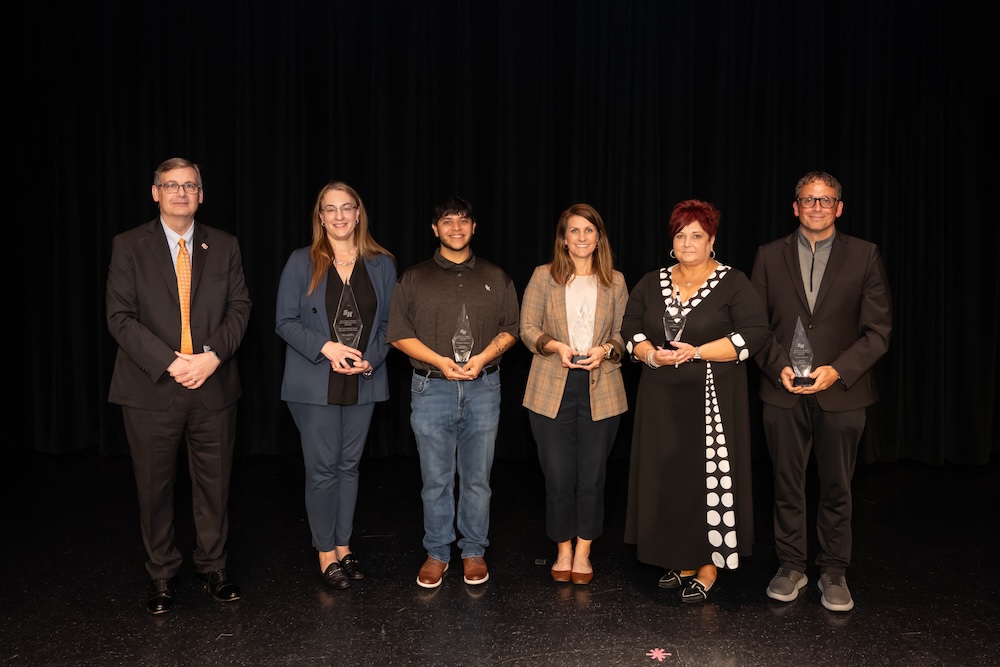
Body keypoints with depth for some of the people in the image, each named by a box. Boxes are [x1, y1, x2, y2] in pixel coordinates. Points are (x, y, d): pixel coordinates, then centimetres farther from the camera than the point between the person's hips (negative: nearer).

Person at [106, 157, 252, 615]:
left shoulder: (224, 246, 7)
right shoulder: (129, 246, 1)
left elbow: (239, 307, 3)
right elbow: (120, 317, -5)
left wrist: (213, 355, -13)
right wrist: (169, 362, -16)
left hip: (213, 385, 2)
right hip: (151, 387, -1)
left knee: (214, 484, 10)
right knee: (154, 487, 9)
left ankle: (213, 566, 28)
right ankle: (161, 575, 26)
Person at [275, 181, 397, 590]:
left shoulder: (381, 265, 5)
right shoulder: (302, 263, -2)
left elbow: (389, 321, 7)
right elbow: (285, 321, -3)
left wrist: (371, 358, -10)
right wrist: (326, 348, -17)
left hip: (364, 382, 3)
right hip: (315, 383, -2)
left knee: (349, 465, 12)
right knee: (322, 468, 1)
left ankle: (343, 546, 25)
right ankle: (326, 554, 15)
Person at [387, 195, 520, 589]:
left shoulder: (495, 277, 11)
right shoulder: (414, 278, 7)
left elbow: (510, 329, 9)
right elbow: (399, 334, 2)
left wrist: (483, 357, -9)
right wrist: (440, 361, -11)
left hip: (483, 389, 1)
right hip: (431, 389, -1)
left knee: (477, 479, 7)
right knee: (436, 480, 5)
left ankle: (473, 552, 21)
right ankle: (437, 553, 20)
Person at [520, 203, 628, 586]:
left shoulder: (615, 281, 8)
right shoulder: (543, 277, 4)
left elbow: (624, 333, 9)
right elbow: (527, 328, 2)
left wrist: (605, 349, -11)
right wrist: (555, 346, -15)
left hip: (601, 391, 1)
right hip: (552, 389, -1)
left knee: (592, 475, 6)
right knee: (558, 475, 3)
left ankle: (583, 552, 23)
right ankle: (563, 550, 23)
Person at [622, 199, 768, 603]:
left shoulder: (733, 283, -2)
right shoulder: (651, 284, 11)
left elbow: (754, 334, -10)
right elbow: (630, 329, 10)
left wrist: (697, 352, -17)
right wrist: (650, 355, -11)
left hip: (713, 400, -4)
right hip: (662, 399, 4)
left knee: (710, 477, -2)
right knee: (667, 478, 7)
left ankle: (708, 569, 9)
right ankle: (680, 561, 20)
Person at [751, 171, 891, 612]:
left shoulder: (864, 256, 1)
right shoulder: (770, 256, 5)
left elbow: (878, 329, -2)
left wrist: (838, 370, -14)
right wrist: (778, 367, -10)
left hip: (841, 391, -1)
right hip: (784, 392, 1)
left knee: (836, 489, 9)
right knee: (787, 485, 10)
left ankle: (833, 572, 24)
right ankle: (791, 566, 24)